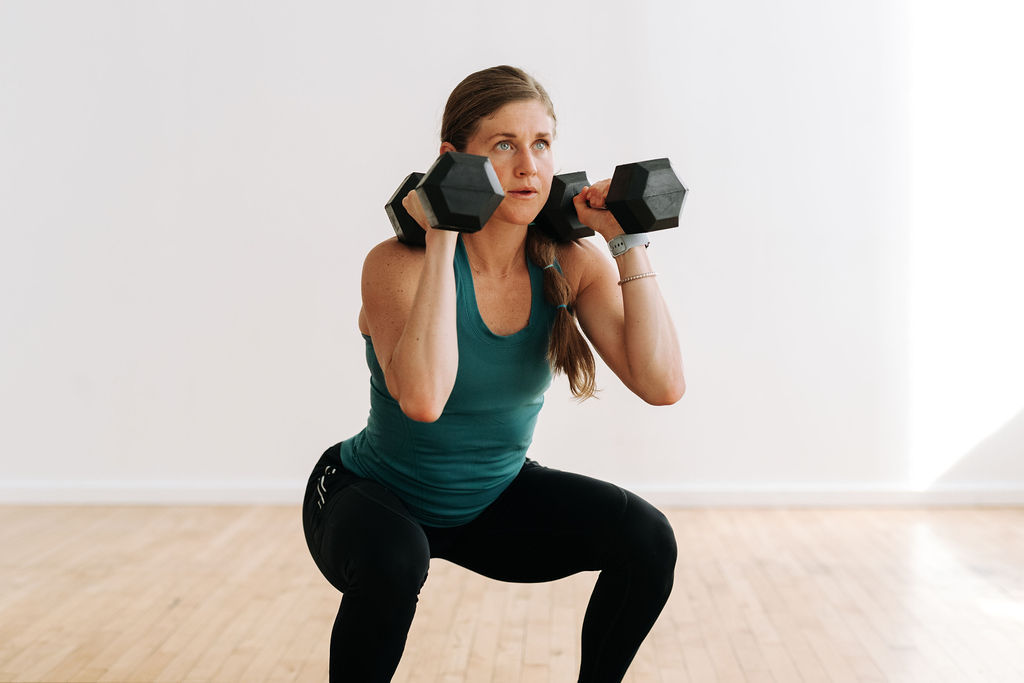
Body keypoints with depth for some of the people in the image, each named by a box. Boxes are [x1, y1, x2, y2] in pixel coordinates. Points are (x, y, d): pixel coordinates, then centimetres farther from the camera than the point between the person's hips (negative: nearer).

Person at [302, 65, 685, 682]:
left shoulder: (572, 264, -13)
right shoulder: (399, 263, -25)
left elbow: (662, 385, -25)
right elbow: (423, 398, -44)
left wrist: (627, 241, -24)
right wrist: (442, 239, -38)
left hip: (497, 500, 4)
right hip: (371, 496, -4)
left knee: (646, 539, -16)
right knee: (393, 559, -36)